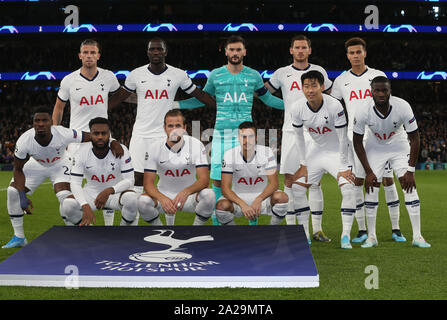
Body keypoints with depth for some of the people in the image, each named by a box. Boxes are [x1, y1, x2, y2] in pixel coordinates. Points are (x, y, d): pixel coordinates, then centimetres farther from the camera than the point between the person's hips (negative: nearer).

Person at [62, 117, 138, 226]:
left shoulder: (121, 150, -16)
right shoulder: (81, 153, -14)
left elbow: (129, 180, -17)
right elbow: (75, 183, -18)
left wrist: (109, 191, -36)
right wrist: (85, 206, -35)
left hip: (115, 192, -1)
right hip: (91, 192, 1)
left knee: (131, 198, -34)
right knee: (68, 204, -27)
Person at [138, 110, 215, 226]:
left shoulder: (196, 145, -12)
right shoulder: (155, 149, -9)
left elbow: (204, 179, -19)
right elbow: (148, 183, -12)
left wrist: (186, 192, -40)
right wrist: (162, 199, -35)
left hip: (189, 196, -1)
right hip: (164, 195, 1)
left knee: (209, 195, -32)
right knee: (143, 201, -29)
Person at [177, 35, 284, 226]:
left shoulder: (253, 75, 7)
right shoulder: (215, 75, 6)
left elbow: (267, 98, 20)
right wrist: (175, 104, 10)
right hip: (221, 134, 0)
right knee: (218, 180, -1)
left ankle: (253, 223, 10)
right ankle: (216, 223, 12)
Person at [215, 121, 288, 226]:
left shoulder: (266, 152, -11)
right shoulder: (230, 154, -13)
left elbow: (274, 184, -14)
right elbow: (225, 188, -16)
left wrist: (258, 200, -32)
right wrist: (243, 205, -33)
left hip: (262, 196, 1)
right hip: (238, 197, 0)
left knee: (282, 197, -29)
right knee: (222, 205, -31)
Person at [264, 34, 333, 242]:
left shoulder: (318, 71, 9)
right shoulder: (282, 73, 8)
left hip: (314, 132, 0)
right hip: (290, 131, 0)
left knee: (314, 180, -2)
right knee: (289, 180, -1)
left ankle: (317, 229, 3)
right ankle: (291, 227, 6)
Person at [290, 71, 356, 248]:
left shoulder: (334, 106, -26)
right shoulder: (297, 109, -15)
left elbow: (342, 138, -19)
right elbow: (299, 136, 0)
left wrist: (344, 167, -16)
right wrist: (304, 163, 1)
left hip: (337, 152, -4)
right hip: (315, 151, 4)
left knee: (347, 187, -22)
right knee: (297, 187, -3)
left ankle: (346, 235, -14)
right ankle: (304, 234, 9)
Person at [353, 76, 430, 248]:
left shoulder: (402, 107, -28)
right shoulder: (363, 112, -27)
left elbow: (414, 139, -16)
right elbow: (357, 143, -12)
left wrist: (410, 171, -17)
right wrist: (368, 171, -14)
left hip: (399, 147, 0)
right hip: (375, 148, 0)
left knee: (410, 187, -9)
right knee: (371, 188, -7)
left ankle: (417, 236, -4)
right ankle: (371, 236, 3)